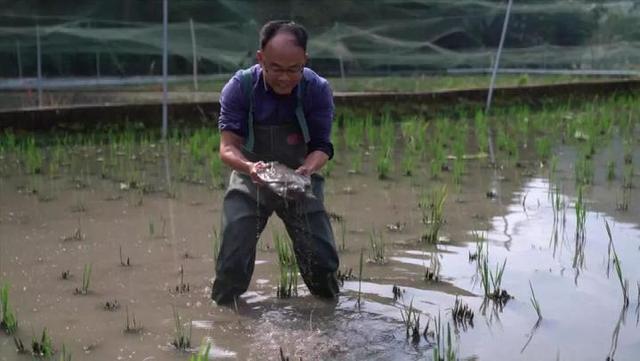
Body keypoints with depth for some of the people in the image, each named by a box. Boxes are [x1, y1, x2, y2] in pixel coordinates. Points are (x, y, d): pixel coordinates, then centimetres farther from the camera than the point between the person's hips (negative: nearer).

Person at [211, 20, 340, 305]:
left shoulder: (318, 89, -18)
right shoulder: (239, 88, -20)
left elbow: (321, 147, -16)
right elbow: (228, 147, -23)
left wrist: (307, 169, -39)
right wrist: (249, 166, -46)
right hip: (250, 181, -1)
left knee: (323, 259, -1)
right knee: (232, 260, -7)